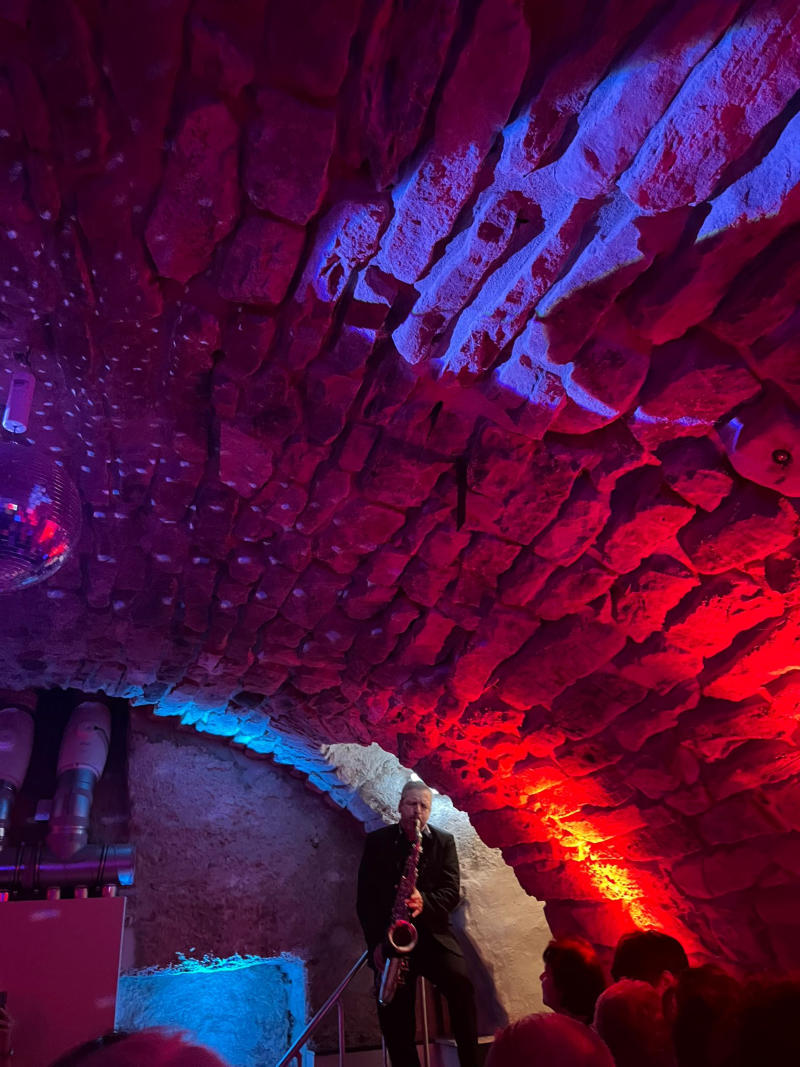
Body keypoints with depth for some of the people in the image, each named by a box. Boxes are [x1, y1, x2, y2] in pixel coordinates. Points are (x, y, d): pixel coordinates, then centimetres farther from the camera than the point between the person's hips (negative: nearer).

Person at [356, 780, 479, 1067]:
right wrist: (375, 941, -8)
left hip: (433, 934, 0)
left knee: (461, 984, -25)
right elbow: (365, 896, 3)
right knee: (395, 1022, -1)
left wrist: (425, 903, -22)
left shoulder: (444, 841, 7)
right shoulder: (376, 841, 6)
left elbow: (452, 890, -1)